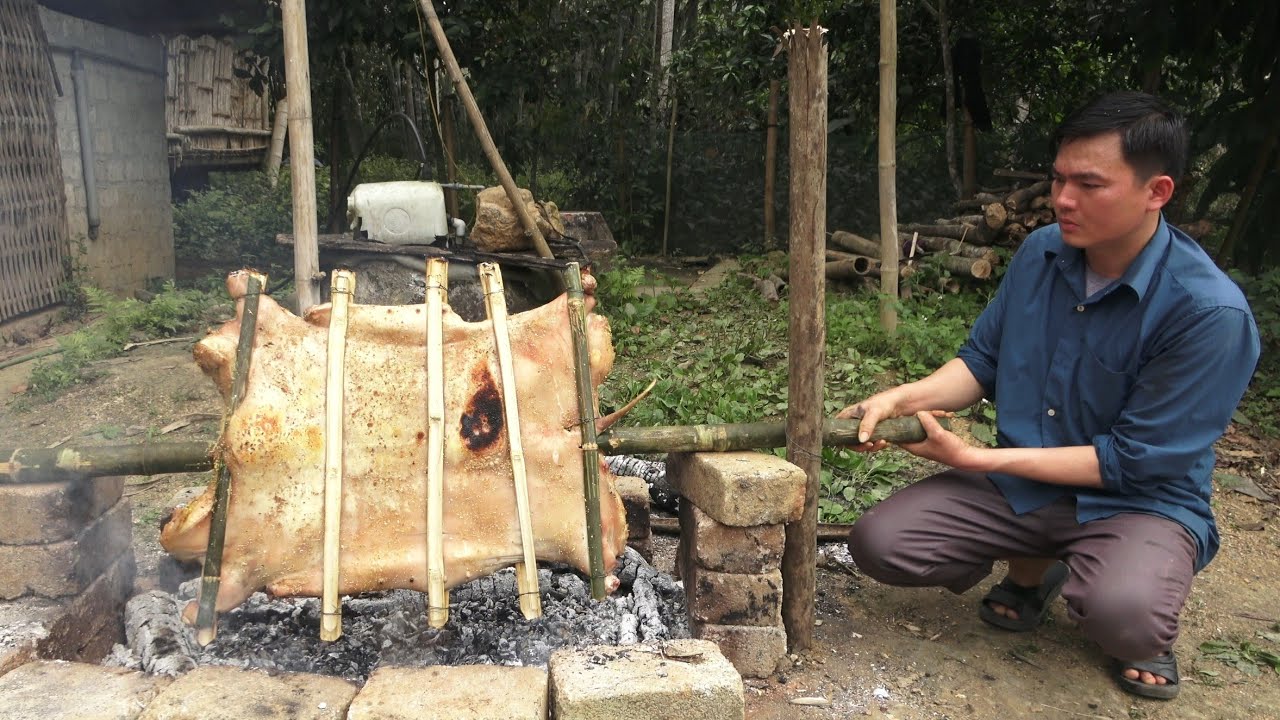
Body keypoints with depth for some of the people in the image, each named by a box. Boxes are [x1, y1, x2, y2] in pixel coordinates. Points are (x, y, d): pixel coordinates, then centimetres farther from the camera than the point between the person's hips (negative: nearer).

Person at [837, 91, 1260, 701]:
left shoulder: (1210, 312, -22)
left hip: (1139, 500, -5)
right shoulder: (1041, 253, -5)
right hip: (1021, 485, 5)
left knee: (1122, 616, -38)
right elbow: (983, 361, 6)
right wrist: (898, 400, -14)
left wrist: (973, 458, -20)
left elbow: (1131, 460, -19)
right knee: (878, 542, -14)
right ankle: (1033, 569, 14)